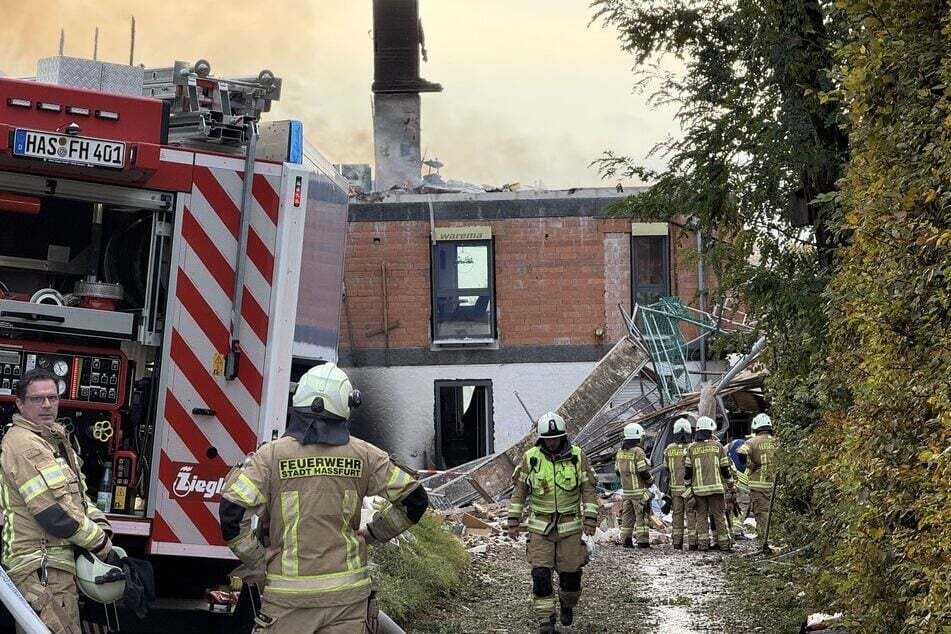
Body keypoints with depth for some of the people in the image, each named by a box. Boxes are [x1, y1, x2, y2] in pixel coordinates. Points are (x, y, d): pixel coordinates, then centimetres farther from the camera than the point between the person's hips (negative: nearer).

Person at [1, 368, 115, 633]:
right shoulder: (23, 444, -15)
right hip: (41, 568, -11)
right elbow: (54, 514, -20)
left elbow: (78, 493, 20)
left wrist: (102, 529, 3)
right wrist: (101, 546, -12)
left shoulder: (54, 440, 18)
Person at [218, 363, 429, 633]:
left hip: (288, 595, -1)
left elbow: (232, 512, -12)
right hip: (348, 593, 1)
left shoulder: (271, 455, -4)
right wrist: (372, 534, 18)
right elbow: (414, 499, 5)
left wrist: (257, 567, -1)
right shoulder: (363, 455, 1)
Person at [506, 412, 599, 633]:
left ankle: (567, 605, 34)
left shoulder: (577, 456, -3)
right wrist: (513, 520, 2)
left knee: (571, 573, 6)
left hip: (570, 527, 0)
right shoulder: (530, 458, -3)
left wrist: (590, 519, -6)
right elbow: (519, 491, 5)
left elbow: (589, 490, 2)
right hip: (540, 527, 0)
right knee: (541, 574, -8)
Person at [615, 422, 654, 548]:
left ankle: (626, 540, 14)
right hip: (639, 490, -7)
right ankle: (642, 541, -4)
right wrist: (650, 480, 0)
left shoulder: (620, 452, 8)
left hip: (626, 489, 7)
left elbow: (617, 470, 14)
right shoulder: (638, 451, -16)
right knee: (641, 515, -2)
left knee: (628, 515, 13)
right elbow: (643, 471, -18)